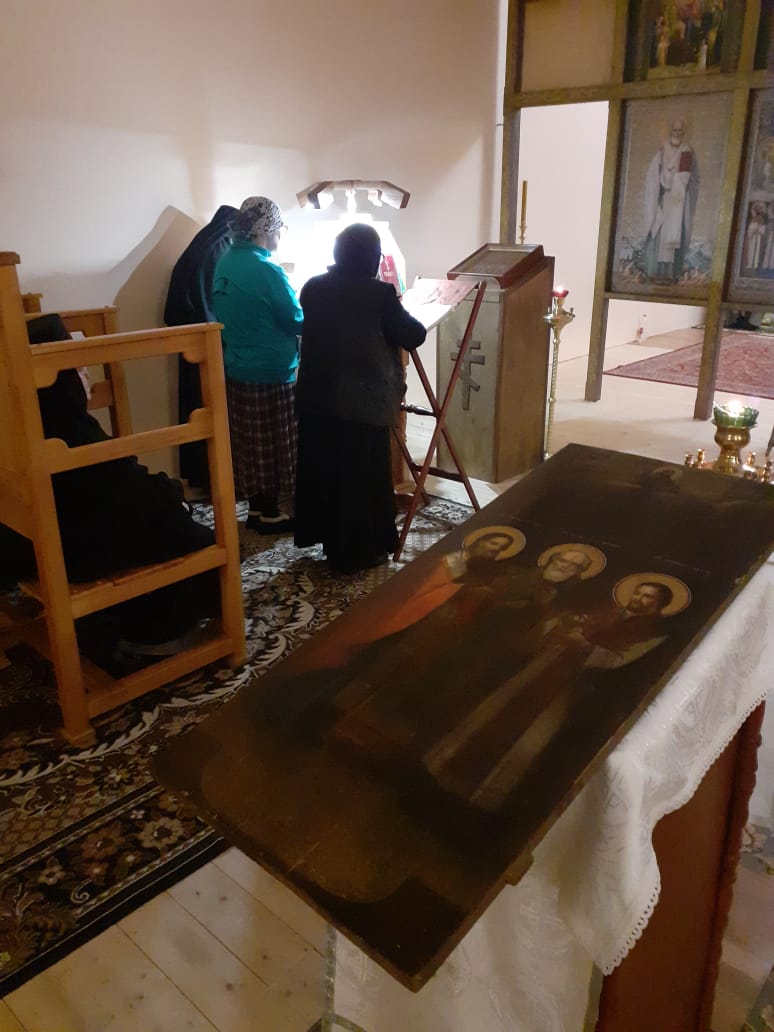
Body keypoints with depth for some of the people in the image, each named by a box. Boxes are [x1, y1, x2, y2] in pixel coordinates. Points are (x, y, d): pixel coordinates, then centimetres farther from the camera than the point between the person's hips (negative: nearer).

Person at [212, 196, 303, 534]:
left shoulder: (225, 261, 5)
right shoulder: (267, 270, -19)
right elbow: (297, 321, -11)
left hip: (235, 367, 8)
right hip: (270, 371, -8)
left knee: (248, 442, 15)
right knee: (271, 445, 4)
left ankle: (255, 508, 26)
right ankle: (269, 514, 15)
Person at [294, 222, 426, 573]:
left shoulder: (312, 288, 2)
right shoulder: (378, 293, -14)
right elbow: (414, 336, -6)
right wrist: (396, 309, 12)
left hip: (317, 395, 6)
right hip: (362, 400, -5)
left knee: (321, 467, 17)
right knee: (362, 475, 6)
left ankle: (323, 535, 32)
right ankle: (358, 550, 16)